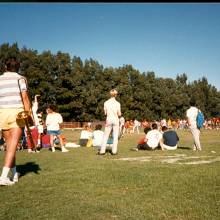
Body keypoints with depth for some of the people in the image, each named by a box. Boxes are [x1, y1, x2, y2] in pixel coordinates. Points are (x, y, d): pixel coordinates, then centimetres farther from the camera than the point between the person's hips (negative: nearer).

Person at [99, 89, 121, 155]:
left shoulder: (106, 103, -2)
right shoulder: (117, 103, -7)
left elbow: (105, 113, 4)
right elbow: (119, 114, -5)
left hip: (109, 120, 2)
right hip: (115, 120, -2)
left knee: (106, 136, 8)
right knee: (115, 136, 6)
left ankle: (102, 150, 7)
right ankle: (114, 151, 7)